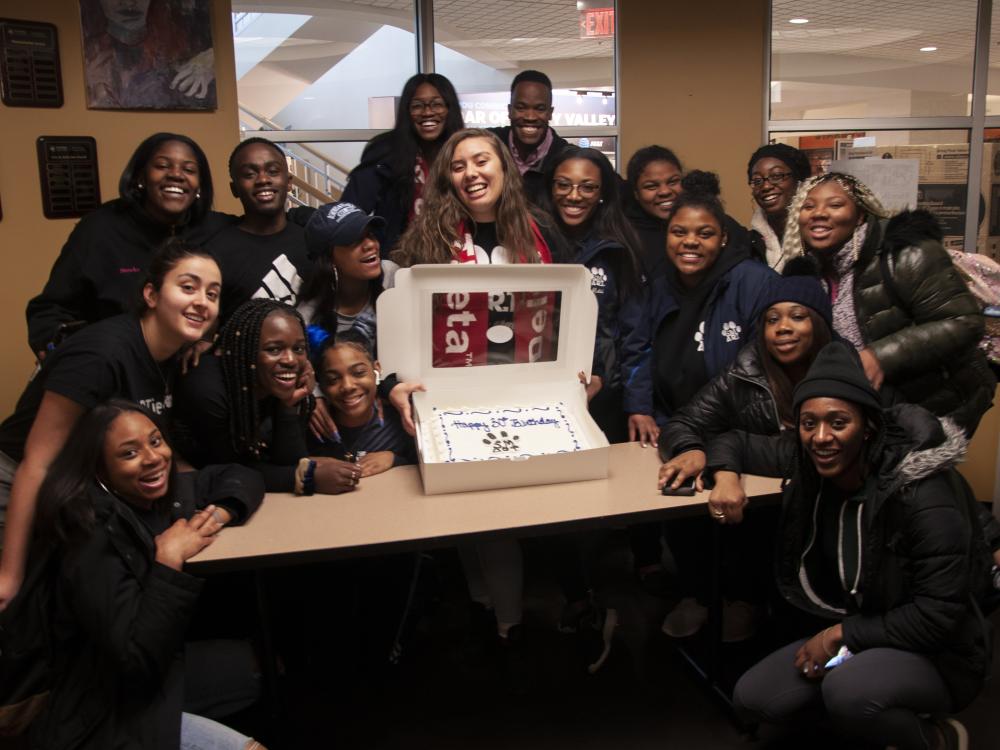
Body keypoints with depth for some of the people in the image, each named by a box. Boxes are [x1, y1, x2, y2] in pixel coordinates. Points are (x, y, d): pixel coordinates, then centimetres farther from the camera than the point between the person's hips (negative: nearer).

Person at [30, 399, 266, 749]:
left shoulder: (161, 496, -3)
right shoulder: (93, 539, -25)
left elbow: (238, 476, 11)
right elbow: (138, 660, -30)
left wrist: (217, 514, -8)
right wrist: (169, 559, -28)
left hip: (162, 667, 8)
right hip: (109, 718, -8)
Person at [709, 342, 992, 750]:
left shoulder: (923, 496, -26)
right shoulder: (808, 462, -8)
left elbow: (939, 614, -25)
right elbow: (738, 441, 8)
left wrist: (842, 634, -19)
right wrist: (726, 475, -14)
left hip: (937, 655, -6)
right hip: (845, 634, 7)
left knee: (848, 692, -36)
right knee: (751, 699, -6)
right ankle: (884, 713, 13)